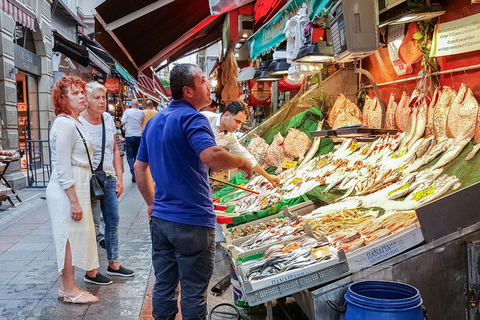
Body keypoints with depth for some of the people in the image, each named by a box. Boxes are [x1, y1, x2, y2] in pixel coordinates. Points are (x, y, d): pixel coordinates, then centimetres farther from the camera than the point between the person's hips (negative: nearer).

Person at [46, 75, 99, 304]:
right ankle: (69, 290, 11)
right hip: (67, 190, -10)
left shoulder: (74, 123, 16)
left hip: (76, 188, 10)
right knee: (69, 237, -1)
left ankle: (67, 287, 26)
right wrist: (74, 201, -21)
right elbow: (63, 169, -20)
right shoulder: (65, 124, -16)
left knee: (73, 237, 15)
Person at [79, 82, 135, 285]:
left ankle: (113, 264, 28)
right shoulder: (79, 123, -12)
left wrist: (119, 177, 8)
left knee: (113, 221, 13)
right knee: (92, 226, 0)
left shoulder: (108, 118, 7)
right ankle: (91, 273, 12)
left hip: (109, 178, 7)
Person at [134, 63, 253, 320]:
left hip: (160, 219, 8)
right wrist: (242, 162, -15)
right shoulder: (191, 118, -15)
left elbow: (139, 168, 17)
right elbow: (212, 156, -33)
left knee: (163, 286, 16)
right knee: (193, 292, 5)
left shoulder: (154, 121, 12)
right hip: (192, 222, -8)